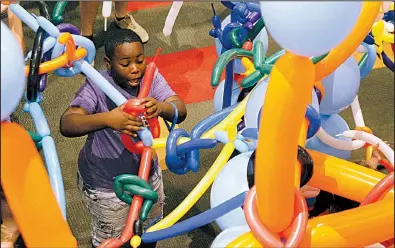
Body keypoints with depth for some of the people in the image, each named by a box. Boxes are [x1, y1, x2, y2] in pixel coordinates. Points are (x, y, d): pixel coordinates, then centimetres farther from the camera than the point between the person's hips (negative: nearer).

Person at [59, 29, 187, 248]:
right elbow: (66, 124, -39)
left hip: (147, 174, 5)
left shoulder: (150, 76, -12)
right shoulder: (97, 86, -25)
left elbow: (180, 110, -24)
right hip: (106, 187, -4)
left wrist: (161, 107, -48)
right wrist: (107, 119, -56)